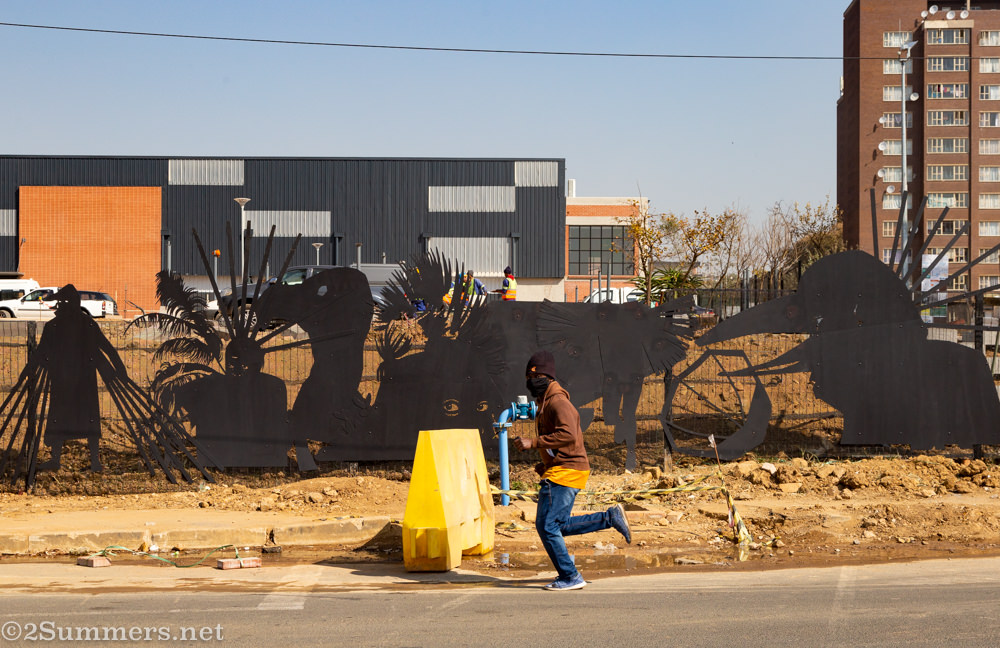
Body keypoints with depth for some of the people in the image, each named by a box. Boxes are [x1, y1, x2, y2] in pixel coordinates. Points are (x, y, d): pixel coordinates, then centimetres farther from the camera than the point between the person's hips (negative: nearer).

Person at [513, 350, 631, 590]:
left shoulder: (557, 401, -14)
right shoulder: (546, 402, 19)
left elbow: (568, 435, -29)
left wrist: (533, 443, -26)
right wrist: (546, 464, 19)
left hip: (565, 472, -11)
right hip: (560, 469, 11)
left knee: (547, 526, -8)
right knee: (559, 526, 14)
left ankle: (570, 578, 0)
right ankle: (610, 517, 17)